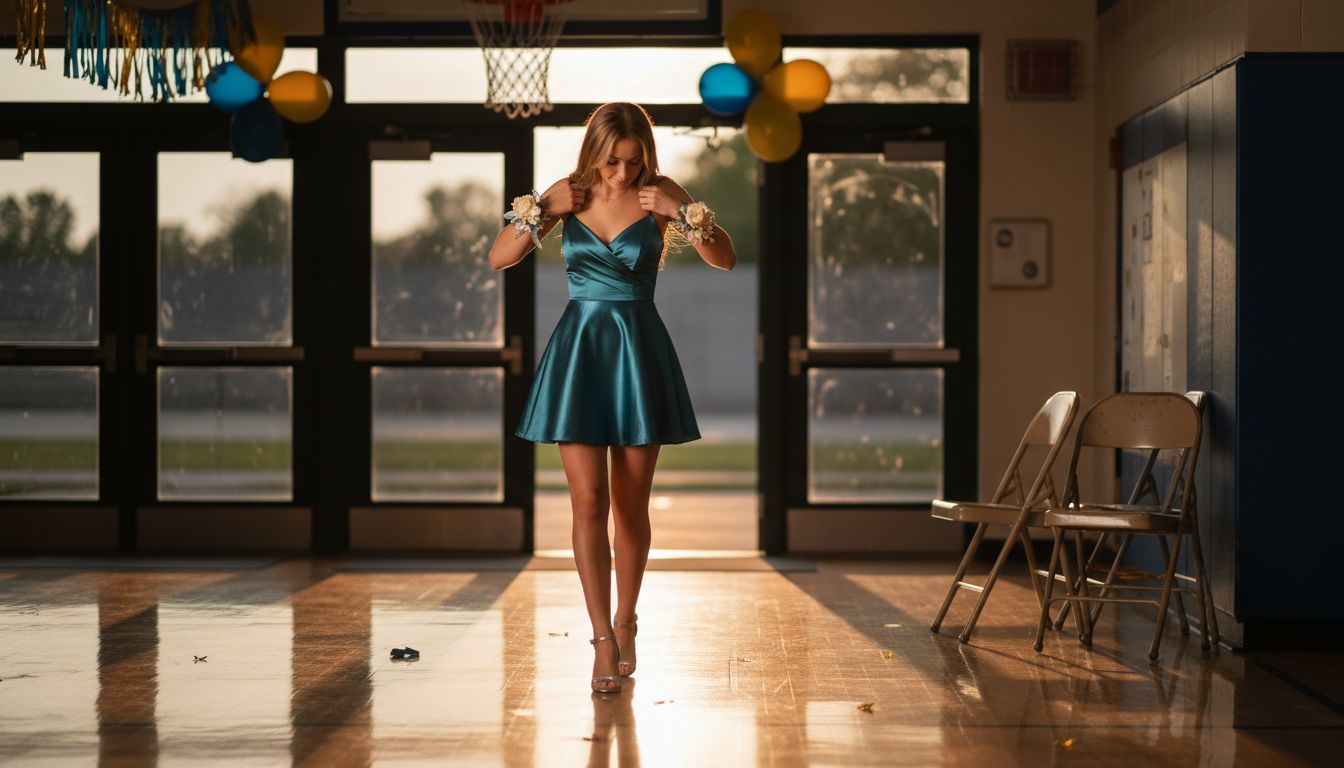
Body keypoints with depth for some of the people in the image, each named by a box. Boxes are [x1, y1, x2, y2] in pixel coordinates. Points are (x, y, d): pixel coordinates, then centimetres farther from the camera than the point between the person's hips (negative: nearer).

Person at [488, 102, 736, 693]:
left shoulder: (660, 195, -4)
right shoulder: (569, 194, 1)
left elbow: (726, 260, -9)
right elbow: (499, 258, 3)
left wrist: (679, 213, -22)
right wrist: (540, 213, -13)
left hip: (639, 354, -1)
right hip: (578, 350, 1)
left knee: (631, 505, 7)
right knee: (588, 503, -6)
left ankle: (624, 623, 25)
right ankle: (603, 639, -3)